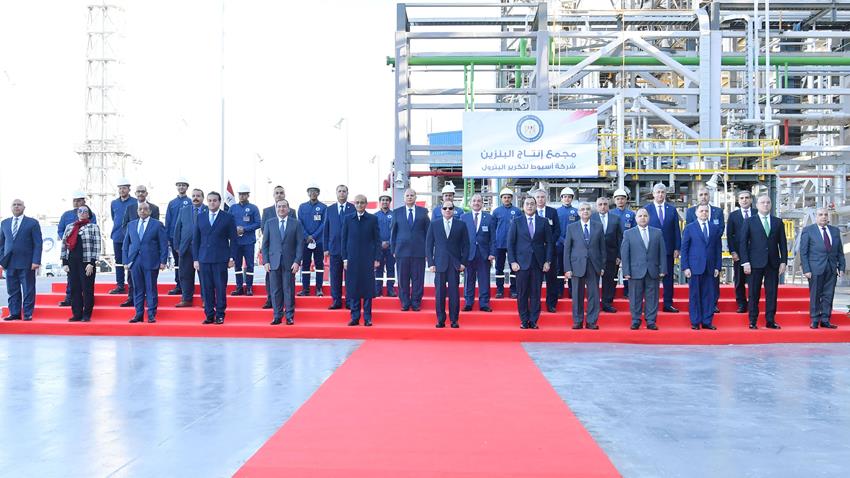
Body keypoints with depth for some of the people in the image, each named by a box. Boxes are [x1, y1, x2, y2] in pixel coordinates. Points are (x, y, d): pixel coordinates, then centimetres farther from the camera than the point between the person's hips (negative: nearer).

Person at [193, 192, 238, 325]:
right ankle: (209, 315, 9)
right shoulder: (200, 218, 12)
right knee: (206, 289, 2)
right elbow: (195, 240, 13)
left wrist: (232, 258, -5)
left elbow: (233, 239, 2)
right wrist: (196, 259, 6)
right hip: (204, 259, 3)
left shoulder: (228, 218, 3)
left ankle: (220, 315, 7)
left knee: (220, 288, -1)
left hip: (221, 259, -3)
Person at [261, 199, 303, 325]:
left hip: (289, 263, -1)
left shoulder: (296, 224, 4)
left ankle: (289, 316, 8)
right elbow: (265, 244, 8)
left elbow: (300, 244, 1)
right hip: (273, 262, 1)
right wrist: (265, 261, -1)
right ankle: (277, 316, 10)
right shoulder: (269, 223, 8)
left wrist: (297, 261, -7)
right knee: (275, 290, 2)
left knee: (289, 290, 0)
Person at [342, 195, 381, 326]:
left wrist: (377, 258, -3)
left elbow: (377, 240, 3)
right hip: (352, 259, 1)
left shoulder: (373, 219, 3)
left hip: (368, 259, -1)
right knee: (353, 289, 3)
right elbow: (343, 239, 8)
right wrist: (344, 258, 1)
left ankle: (367, 318, 6)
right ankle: (354, 317, 9)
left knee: (367, 289, 0)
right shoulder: (347, 218, 7)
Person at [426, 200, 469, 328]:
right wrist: (431, 263, -1)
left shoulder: (461, 225, 6)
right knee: (440, 293, 0)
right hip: (439, 263, 0)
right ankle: (440, 320, 8)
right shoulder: (434, 224, 7)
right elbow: (429, 245, 6)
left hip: (455, 264, 0)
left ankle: (454, 320, 7)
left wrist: (463, 262, -1)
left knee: (454, 293, -1)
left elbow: (465, 245, 7)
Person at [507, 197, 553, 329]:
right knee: (522, 294, 2)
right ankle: (524, 321, 11)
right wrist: (512, 261, -5)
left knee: (535, 294, 3)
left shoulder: (543, 222, 7)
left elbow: (549, 242, 7)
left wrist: (548, 261, -1)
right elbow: (510, 243, 3)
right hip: (522, 263, -1)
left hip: (538, 264, 1)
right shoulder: (516, 222, 5)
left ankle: (533, 321, 10)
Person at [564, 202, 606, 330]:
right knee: (577, 295, 3)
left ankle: (591, 321, 9)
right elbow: (567, 249, 3)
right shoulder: (572, 227, 5)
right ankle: (577, 321, 12)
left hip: (594, 266, 1)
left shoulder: (598, 227, 8)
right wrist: (567, 268, -3)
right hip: (577, 266, -1)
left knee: (594, 295, 1)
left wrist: (602, 266, 3)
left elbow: (602, 247, 9)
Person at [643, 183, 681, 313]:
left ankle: (668, 304, 11)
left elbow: (676, 230, 7)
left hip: (668, 249, 2)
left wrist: (677, 248, 0)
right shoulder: (646, 209, 1)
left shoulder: (672, 209, 8)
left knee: (668, 277, 5)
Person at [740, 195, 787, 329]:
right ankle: (753, 321, 6)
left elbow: (783, 243, 10)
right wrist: (745, 262, -8)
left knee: (772, 293, 3)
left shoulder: (778, 222, 12)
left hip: (773, 263, 2)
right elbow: (743, 243, 0)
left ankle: (770, 321, 9)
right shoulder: (749, 222, 4)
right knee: (754, 293, 0)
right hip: (755, 263, -2)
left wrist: (783, 261, 1)